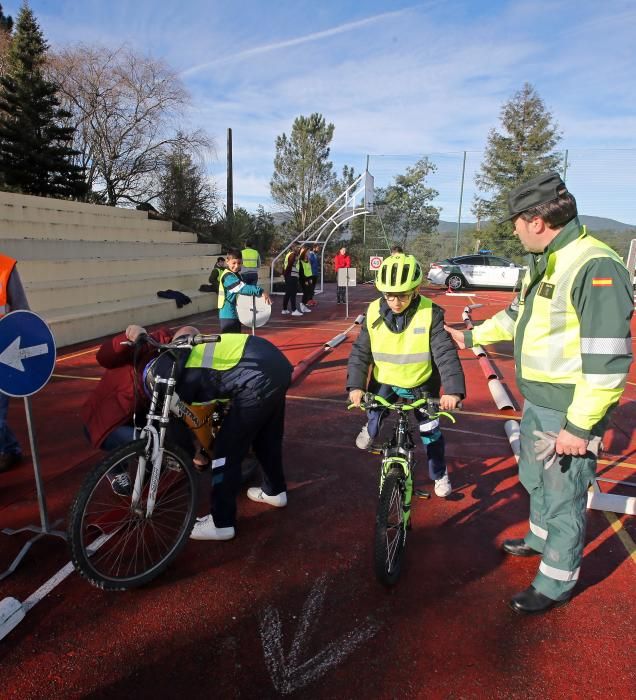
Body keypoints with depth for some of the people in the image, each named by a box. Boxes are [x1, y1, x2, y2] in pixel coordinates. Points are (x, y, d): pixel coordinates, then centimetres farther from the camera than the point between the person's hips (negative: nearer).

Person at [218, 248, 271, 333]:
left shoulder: (237, 274, 13)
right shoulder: (228, 276, -18)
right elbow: (242, 288, -31)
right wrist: (261, 291, -38)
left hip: (236, 315, 10)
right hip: (229, 316, -10)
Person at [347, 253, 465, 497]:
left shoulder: (431, 313, -21)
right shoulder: (374, 312, -14)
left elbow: (446, 353, -23)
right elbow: (361, 351, -11)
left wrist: (453, 389, -35)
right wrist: (356, 385, -22)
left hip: (421, 384, -1)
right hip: (385, 381, 2)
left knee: (430, 431, 7)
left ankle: (440, 474, 33)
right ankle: (370, 431, 37)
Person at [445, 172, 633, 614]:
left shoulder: (595, 267, -23)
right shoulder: (544, 263, 8)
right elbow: (517, 315, 23)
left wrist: (579, 426, -23)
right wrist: (471, 337, 31)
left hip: (570, 413, -9)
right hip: (537, 403, 9)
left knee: (563, 497, 8)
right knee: (537, 481, 26)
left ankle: (556, 583, 28)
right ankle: (541, 538, 51)